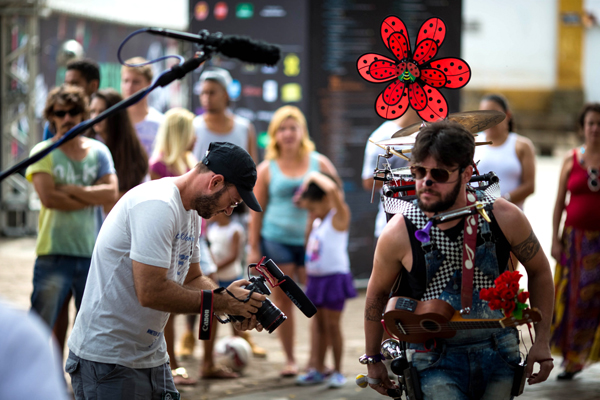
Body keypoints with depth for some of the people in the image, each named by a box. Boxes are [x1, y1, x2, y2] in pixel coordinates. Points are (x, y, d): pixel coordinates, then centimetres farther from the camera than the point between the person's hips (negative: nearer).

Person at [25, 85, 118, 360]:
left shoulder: (99, 151, 10)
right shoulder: (43, 152, 0)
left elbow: (111, 193, -4)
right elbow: (48, 197, -14)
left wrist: (71, 189, -11)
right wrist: (91, 198, -7)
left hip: (91, 252, 4)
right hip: (53, 254, -3)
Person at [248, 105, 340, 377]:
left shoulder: (319, 163, 6)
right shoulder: (267, 169, 6)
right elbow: (257, 211, 8)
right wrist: (254, 248, 4)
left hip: (311, 240, 0)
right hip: (277, 240, 0)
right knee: (282, 300, 2)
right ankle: (289, 360, 11)